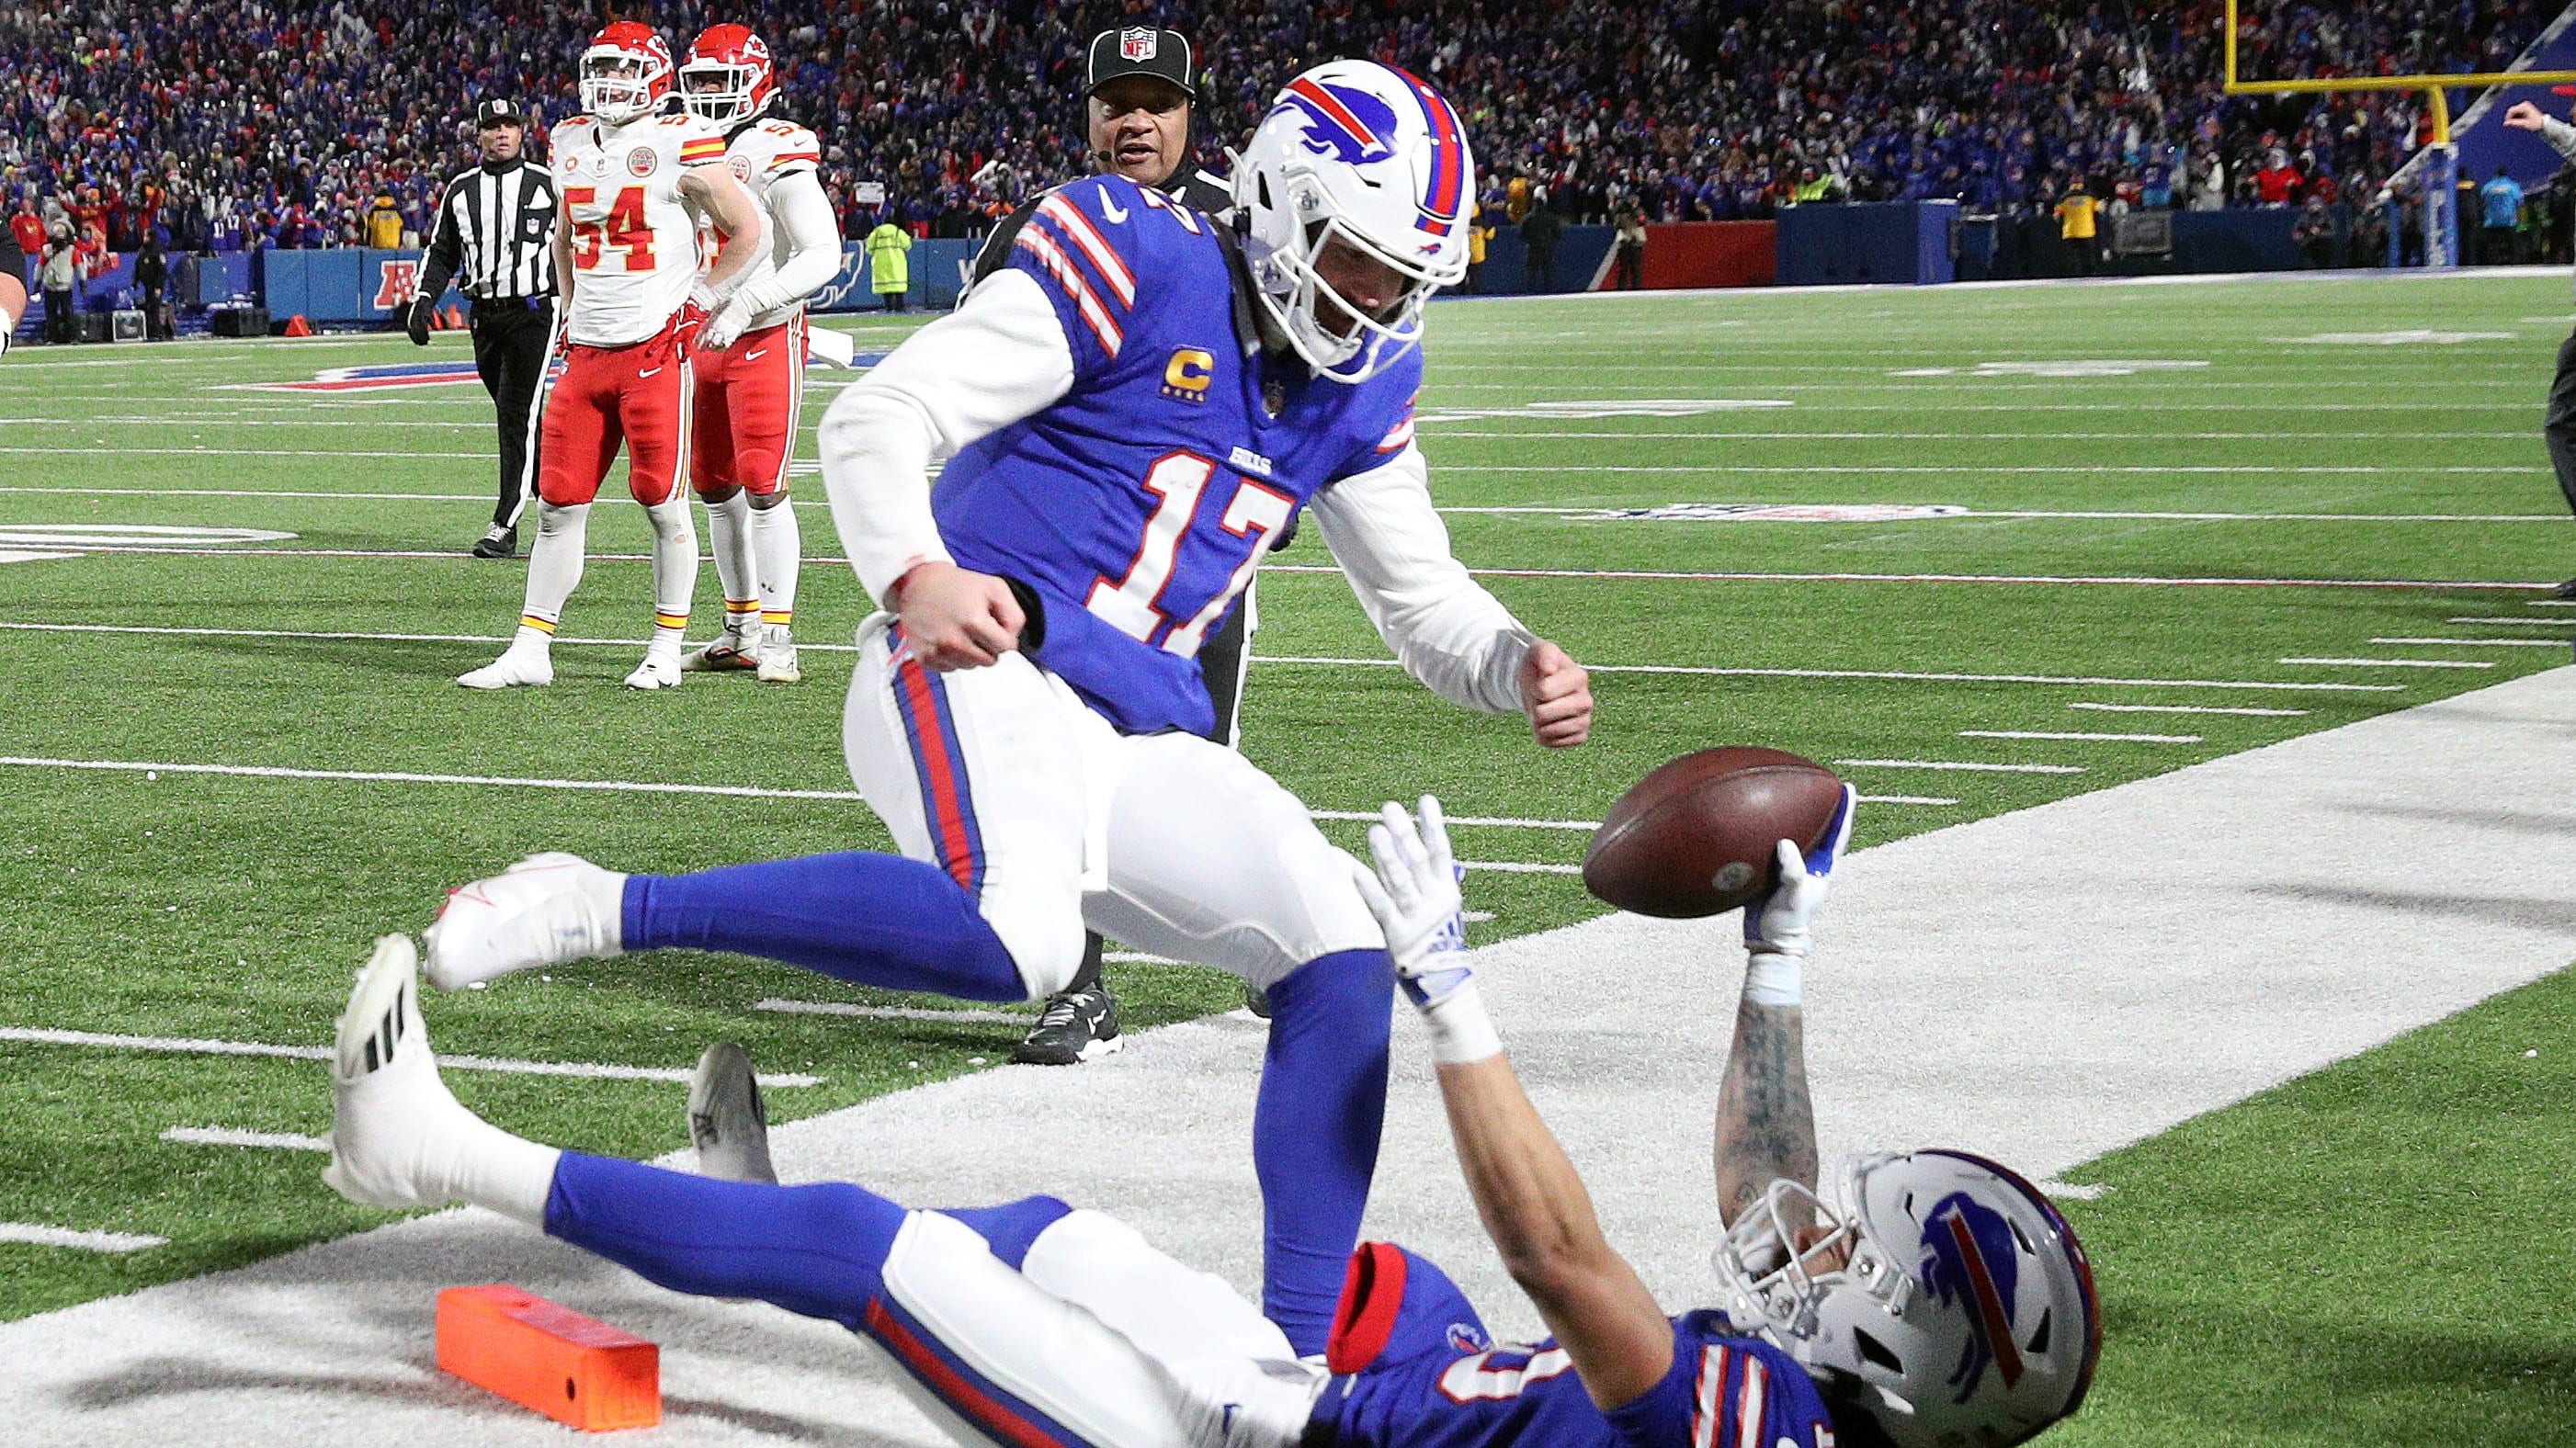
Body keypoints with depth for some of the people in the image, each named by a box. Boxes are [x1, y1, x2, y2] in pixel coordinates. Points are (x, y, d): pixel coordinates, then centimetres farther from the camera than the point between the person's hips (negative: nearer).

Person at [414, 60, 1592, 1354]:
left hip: (1137, 739, 8)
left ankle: (1298, 1349, 6)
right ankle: (600, 911, -27)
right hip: (980, 672, -8)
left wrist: (1521, 672, 0)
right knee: (1016, 939, -36)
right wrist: (914, 575, -32)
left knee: (1343, 959, -1)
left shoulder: (1361, 384, 15)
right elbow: (876, 420, -12)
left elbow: (1427, 601, 23)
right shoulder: (1138, 264, -8)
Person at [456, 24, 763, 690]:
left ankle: (666, 650, 11)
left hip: (655, 353, -6)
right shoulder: (574, 144, 11)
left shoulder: (677, 147, -8)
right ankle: (530, 651, 9)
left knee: (663, 505, 0)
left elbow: (747, 230, -1)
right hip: (586, 353, 6)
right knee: (558, 506, 5)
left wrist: (700, 302, -2)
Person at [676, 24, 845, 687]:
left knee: (763, 486, -11)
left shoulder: (776, 153, -13)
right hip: (703, 340, 8)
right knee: (715, 487, 11)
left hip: (765, 338, -8)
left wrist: (745, 306, -25)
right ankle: (741, 629, 20)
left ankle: (777, 638, -7)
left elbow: (823, 255, -19)